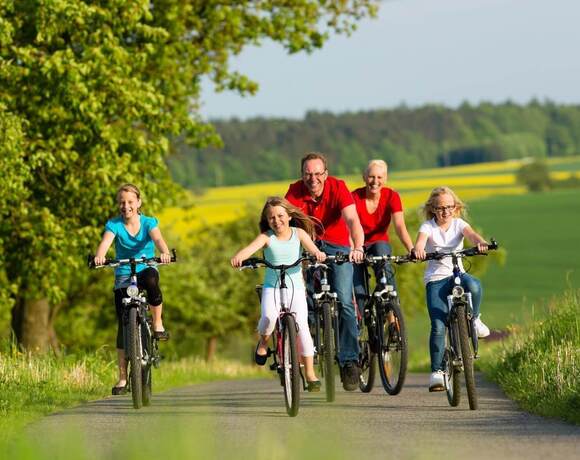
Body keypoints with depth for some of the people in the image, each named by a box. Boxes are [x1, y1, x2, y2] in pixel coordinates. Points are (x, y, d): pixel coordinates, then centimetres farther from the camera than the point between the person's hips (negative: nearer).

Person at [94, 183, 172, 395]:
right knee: (123, 326, -5)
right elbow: (106, 241, -24)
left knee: (151, 279, -39)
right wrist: (99, 256, -48)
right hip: (123, 276, 1)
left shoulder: (148, 223, -5)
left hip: (146, 269, -1)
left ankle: (158, 323, -18)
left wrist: (164, 253, -47)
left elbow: (157, 238, -24)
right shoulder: (114, 225, -6)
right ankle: (122, 377, 1)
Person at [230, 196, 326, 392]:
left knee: (302, 326, -10)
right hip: (272, 287, -1)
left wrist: (318, 253, -42)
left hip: (296, 287, 1)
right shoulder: (266, 237, -5)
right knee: (269, 316, -29)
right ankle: (264, 341, 6)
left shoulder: (298, 233, 0)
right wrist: (238, 257, -45)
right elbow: (252, 247, -23)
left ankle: (310, 373, 0)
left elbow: (310, 245, -17)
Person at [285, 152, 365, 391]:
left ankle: (349, 362, -10)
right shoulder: (295, 191, -17)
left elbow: (352, 220, -34)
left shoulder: (338, 187, -22)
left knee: (344, 302, -14)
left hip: (337, 247, -2)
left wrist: (358, 248, -52)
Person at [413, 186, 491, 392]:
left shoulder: (459, 224, 4)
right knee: (438, 327, -13)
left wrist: (481, 243, -41)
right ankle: (437, 371, -4)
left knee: (473, 286, -36)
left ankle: (474, 319, -7)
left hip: (457, 274, 1)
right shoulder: (428, 226, -1)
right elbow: (421, 240, -22)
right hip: (435, 279, -1)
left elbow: (471, 234, -17)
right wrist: (418, 250, -47)